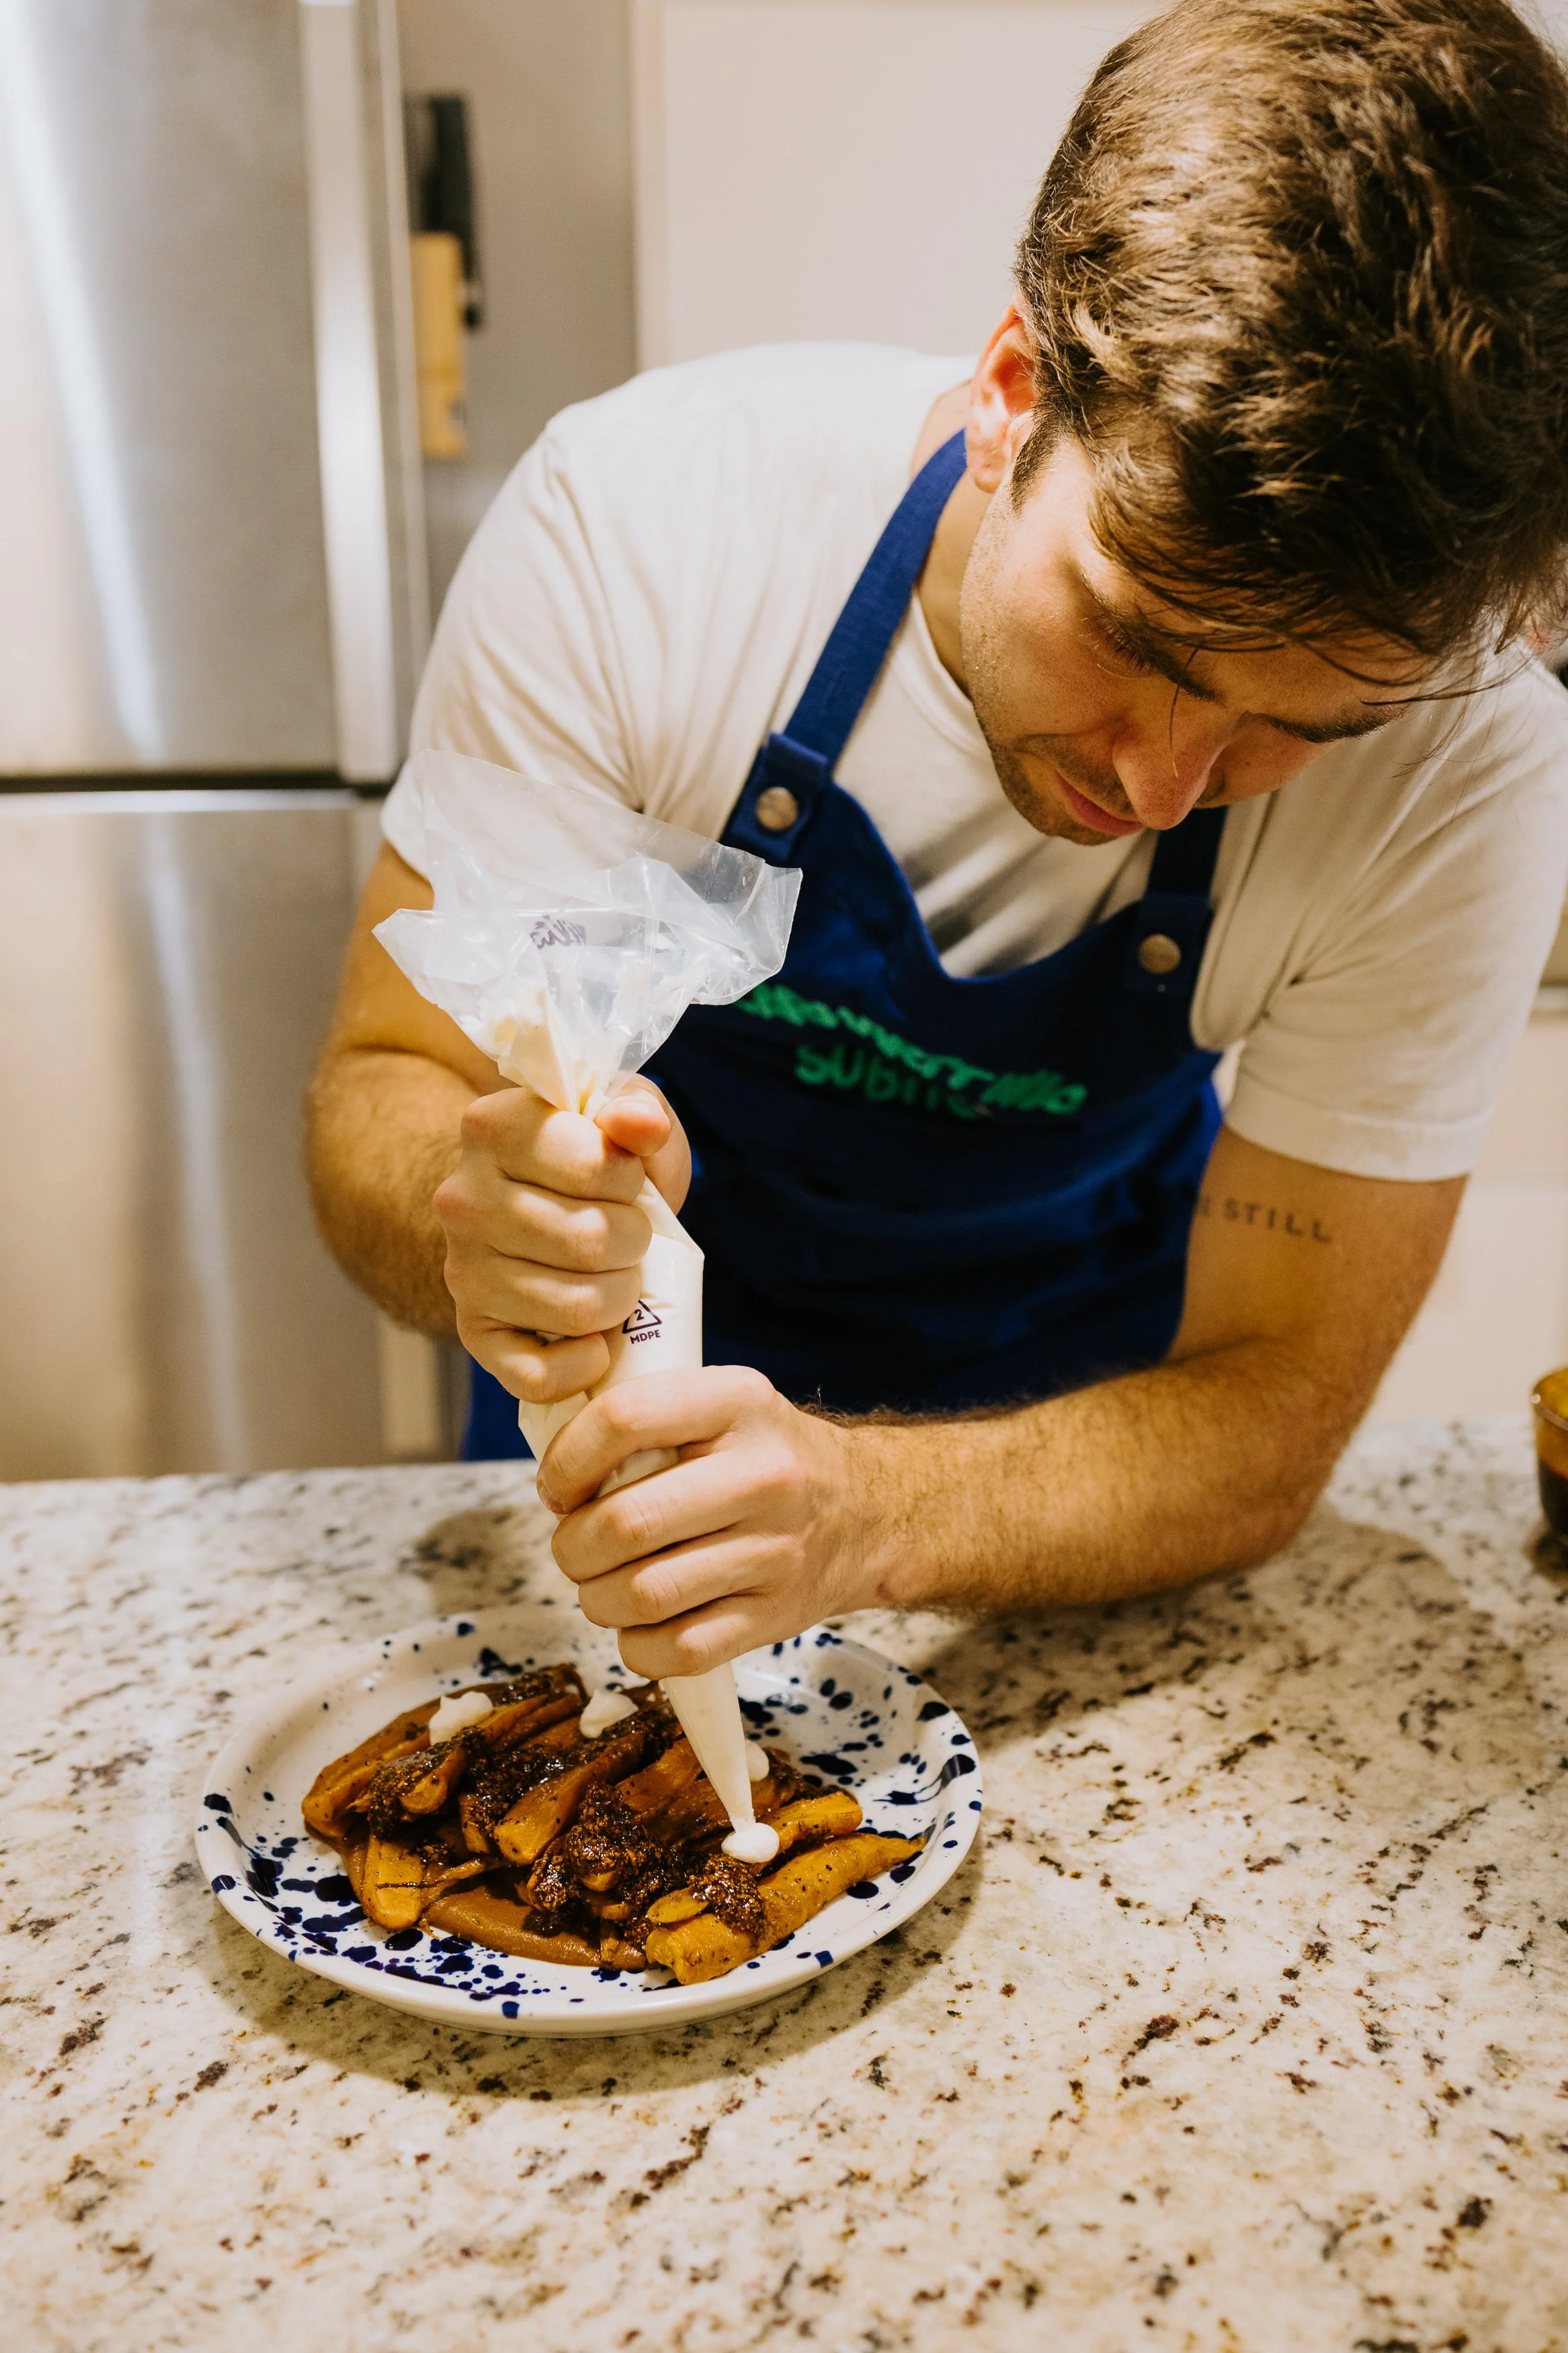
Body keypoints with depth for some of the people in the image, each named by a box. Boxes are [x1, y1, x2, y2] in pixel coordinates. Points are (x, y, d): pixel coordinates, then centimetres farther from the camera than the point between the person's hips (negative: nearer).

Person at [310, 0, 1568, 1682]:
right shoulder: (635, 514, -26)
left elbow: (1266, 1416, -21)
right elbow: (379, 1092, -17)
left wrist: (870, 1510, -40)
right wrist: (474, 1224, -41)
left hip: (1072, 1414, 1)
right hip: (622, 1387, 0)